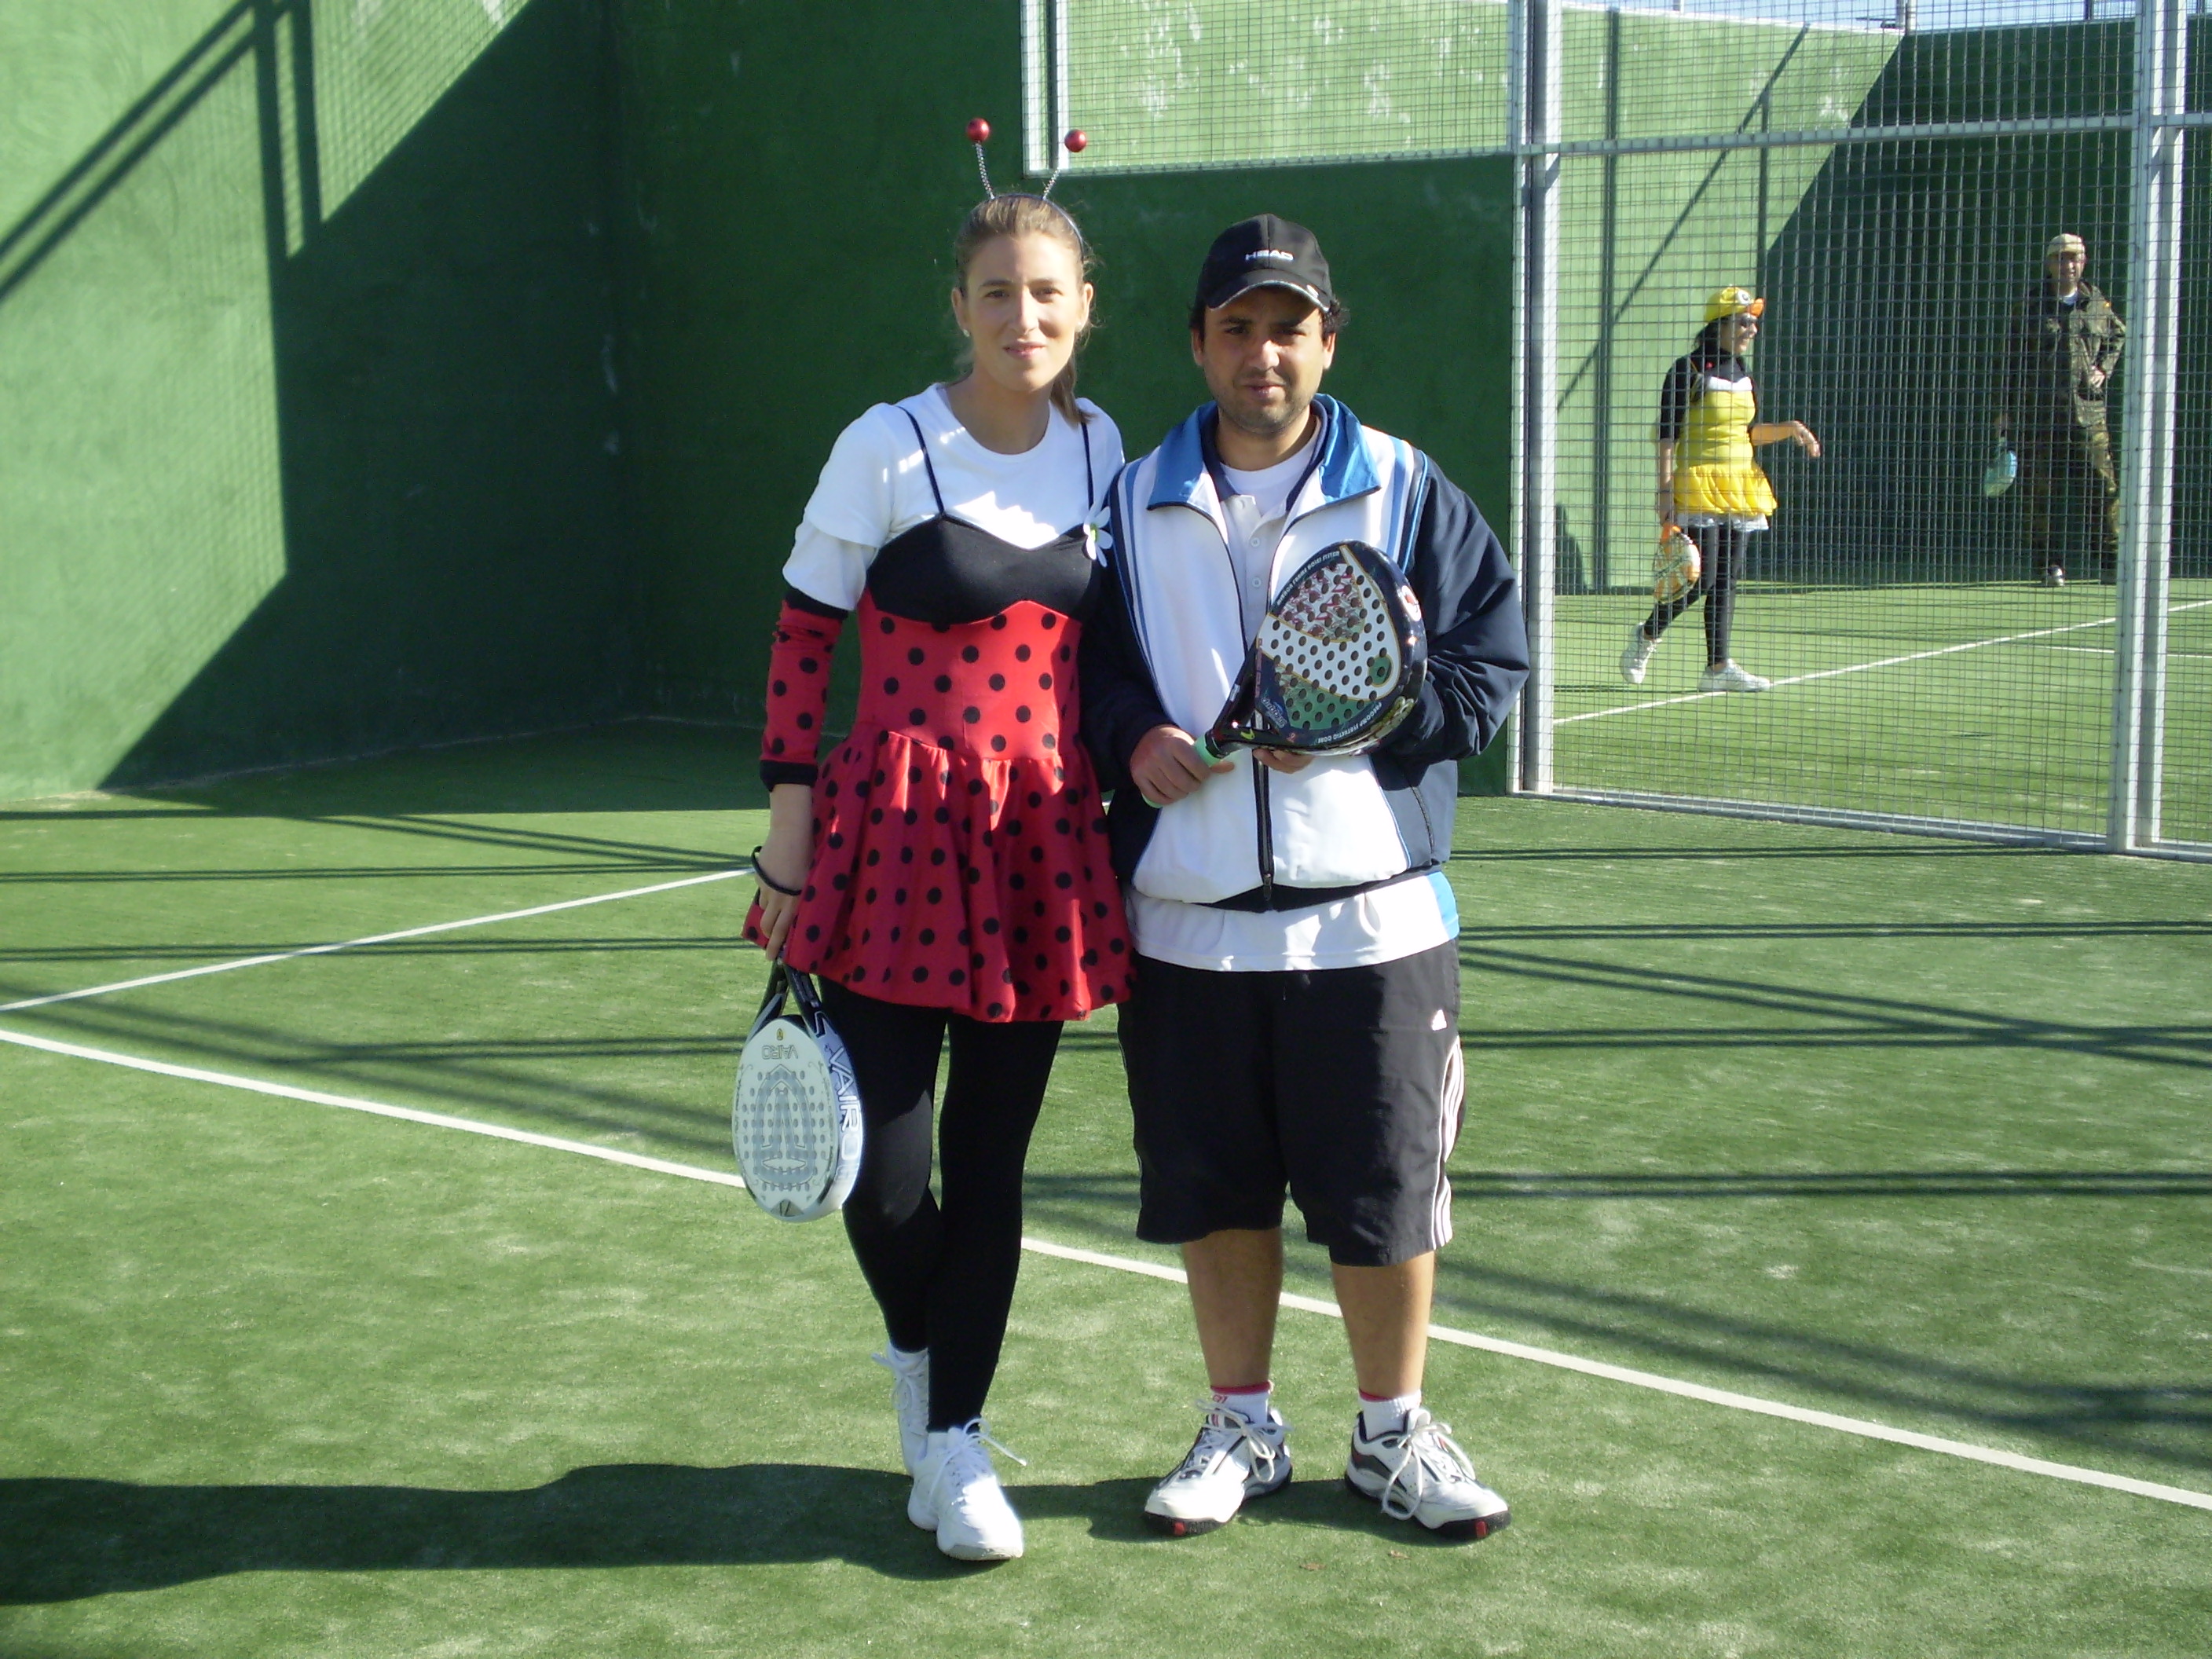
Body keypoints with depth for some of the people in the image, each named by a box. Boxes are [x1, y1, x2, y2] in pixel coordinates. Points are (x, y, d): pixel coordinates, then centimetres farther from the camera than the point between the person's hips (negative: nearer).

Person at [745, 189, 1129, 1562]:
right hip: (902, 839, -4)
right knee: (883, 1181, -4)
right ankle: (920, 1345, 29)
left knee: (990, 1163, 9)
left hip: (1046, 847, 4)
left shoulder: (1100, 446, 6)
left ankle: (953, 1439, 24)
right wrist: (788, 834, -7)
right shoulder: (889, 448, -8)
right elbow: (802, 640, -4)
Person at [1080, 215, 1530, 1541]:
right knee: (1213, 1188, 10)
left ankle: (1395, 1434, 23)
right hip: (1189, 921, 2)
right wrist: (1134, 744, -9)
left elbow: (1490, 659, -1)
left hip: (1369, 917, -2)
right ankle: (1243, 1429, 28)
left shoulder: (1405, 491, 2)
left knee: (1385, 1186, 4)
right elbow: (1091, 669, 12)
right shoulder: (1139, 506, 8)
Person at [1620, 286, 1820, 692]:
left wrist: (1788, 428, 5)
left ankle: (1719, 666, 6)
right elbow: (1667, 434, -11)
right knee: (1702, 577, -10)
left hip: (1740, 485, 7)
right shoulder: (1689, 371, -9)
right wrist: (1666, 490, -17)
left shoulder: (1742, 373, 13)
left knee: (1728, 579, 4)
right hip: (1699, 484, -7)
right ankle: (1647, 635, 12)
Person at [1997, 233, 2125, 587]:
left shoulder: (2098, 305, 9)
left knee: (2103, 487, -1)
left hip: (2088, 411, 2)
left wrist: (2104, 367, 11)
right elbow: (2011, 362, 2)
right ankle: (2050, 565, 5)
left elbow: (2120, 335, 29)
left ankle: (2110, 561, 7)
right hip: (2040, 413, -2)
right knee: (2042, 491, -1)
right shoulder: (2030, 307, 2)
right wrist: (2005, 412, -2)